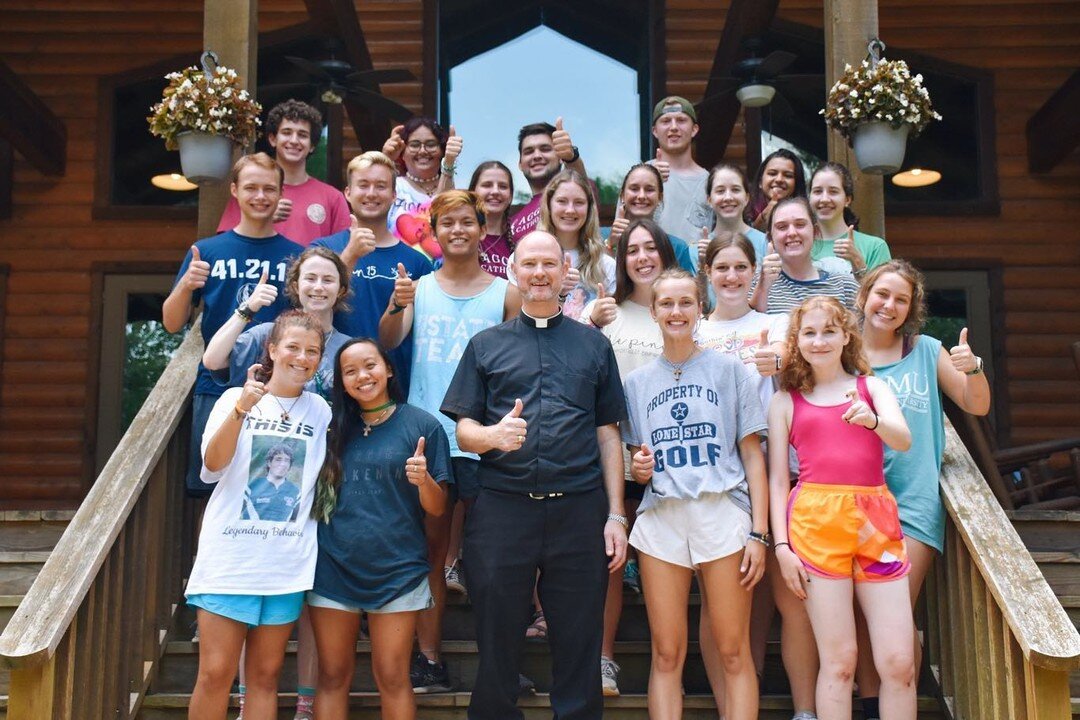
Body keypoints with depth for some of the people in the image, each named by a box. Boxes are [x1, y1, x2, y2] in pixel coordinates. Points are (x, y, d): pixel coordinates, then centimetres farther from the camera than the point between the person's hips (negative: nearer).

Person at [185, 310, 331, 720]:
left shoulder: (321, 412, 7)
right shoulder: (236, 398, 1)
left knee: (265, 676, 8)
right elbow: (212, 465, -13)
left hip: (287, 564, 2)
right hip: (230, 558, -2)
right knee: (215, 674, -2)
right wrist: (241, 409, -25)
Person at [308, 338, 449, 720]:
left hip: (396, 571, -3)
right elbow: (316, 493, 13)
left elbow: (437, 508, -2)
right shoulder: (333, 426, 7)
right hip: (334, 567, 3)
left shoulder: (422, 425, -3)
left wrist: (423, 479, -24)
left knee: (392, 679, 3)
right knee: (333, 677, 9)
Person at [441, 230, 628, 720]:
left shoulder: (593, 345, 14)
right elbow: (463, 430, 7)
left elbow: (607, 434, 11)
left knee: (579, 647, 6)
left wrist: (616, 516, 4)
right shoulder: (486, 345, 12)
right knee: (497, 645, 8)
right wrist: (494, 435, -17)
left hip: (578, 510, 0)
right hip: (502, 509, 0)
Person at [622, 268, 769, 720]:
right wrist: (638, 469, -5)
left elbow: (752, 454, 3)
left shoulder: (729, 370, 6)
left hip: (723, 513, -2)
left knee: (734, 652, -3)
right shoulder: (638, 382, 14)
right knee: (667, 654, 2)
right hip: (661, 518, 2)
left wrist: (758, 532, -5)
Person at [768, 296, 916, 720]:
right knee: (838, 661, -2)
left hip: (876, 521, 2)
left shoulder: (872, 387, 14)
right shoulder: (785, 401, 11)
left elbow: (904, 440, -4)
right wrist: (781, 545, -2)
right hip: (815, 521, -1)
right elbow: (777, 479, 7)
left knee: (899, 662, -1)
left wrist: (872, 420, -26)